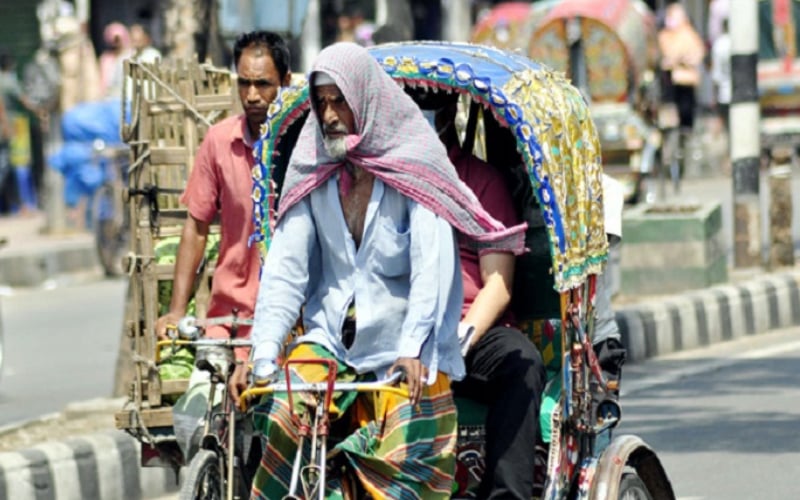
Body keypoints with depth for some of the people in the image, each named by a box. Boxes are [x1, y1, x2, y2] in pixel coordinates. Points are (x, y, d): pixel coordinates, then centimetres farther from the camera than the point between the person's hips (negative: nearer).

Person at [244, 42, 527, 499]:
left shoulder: (413, 164, -7)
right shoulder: (313, 169, 4)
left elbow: (432, 264, -17)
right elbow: (285, 266, -3)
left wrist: (414, 347, -31)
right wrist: (263, 354, -15)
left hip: (403, 353, -3)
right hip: (329, 340, 3)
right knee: (283, 420, -22)